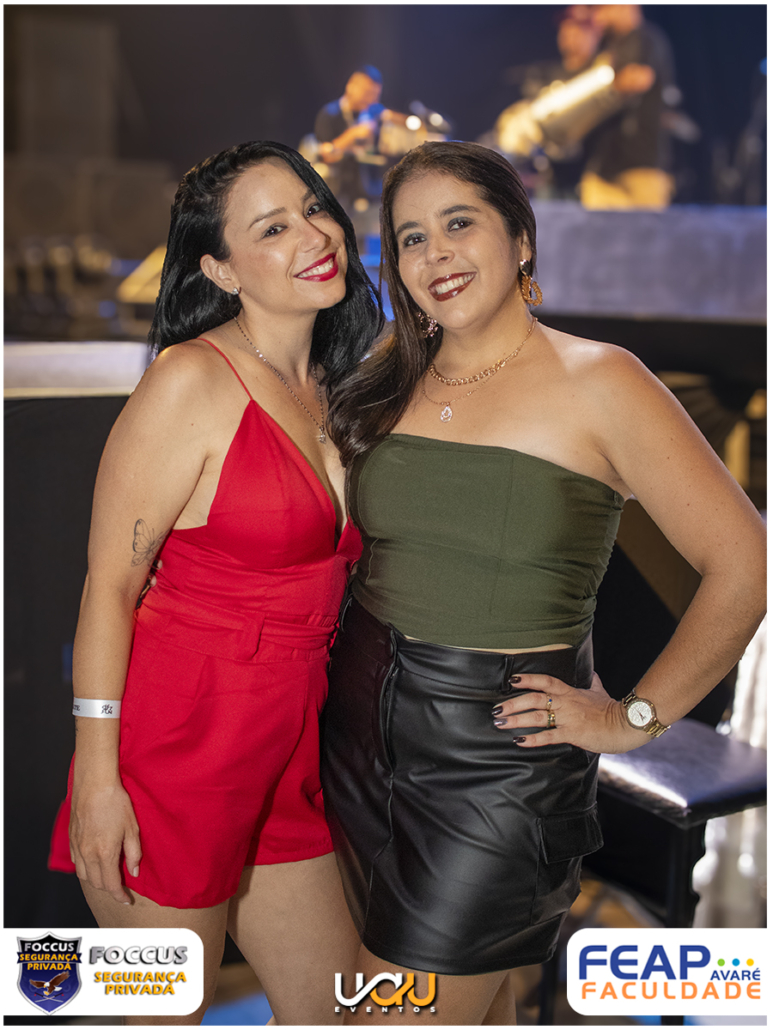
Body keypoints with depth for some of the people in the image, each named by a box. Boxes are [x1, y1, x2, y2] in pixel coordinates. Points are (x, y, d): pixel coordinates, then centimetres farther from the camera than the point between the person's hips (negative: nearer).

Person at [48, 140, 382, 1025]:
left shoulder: (329, 389, 9)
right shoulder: (193, 381, -14)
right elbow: (109, 586, -14)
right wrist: (97, 775, -16)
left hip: (285, 753, 7)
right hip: (176, 747, -7)